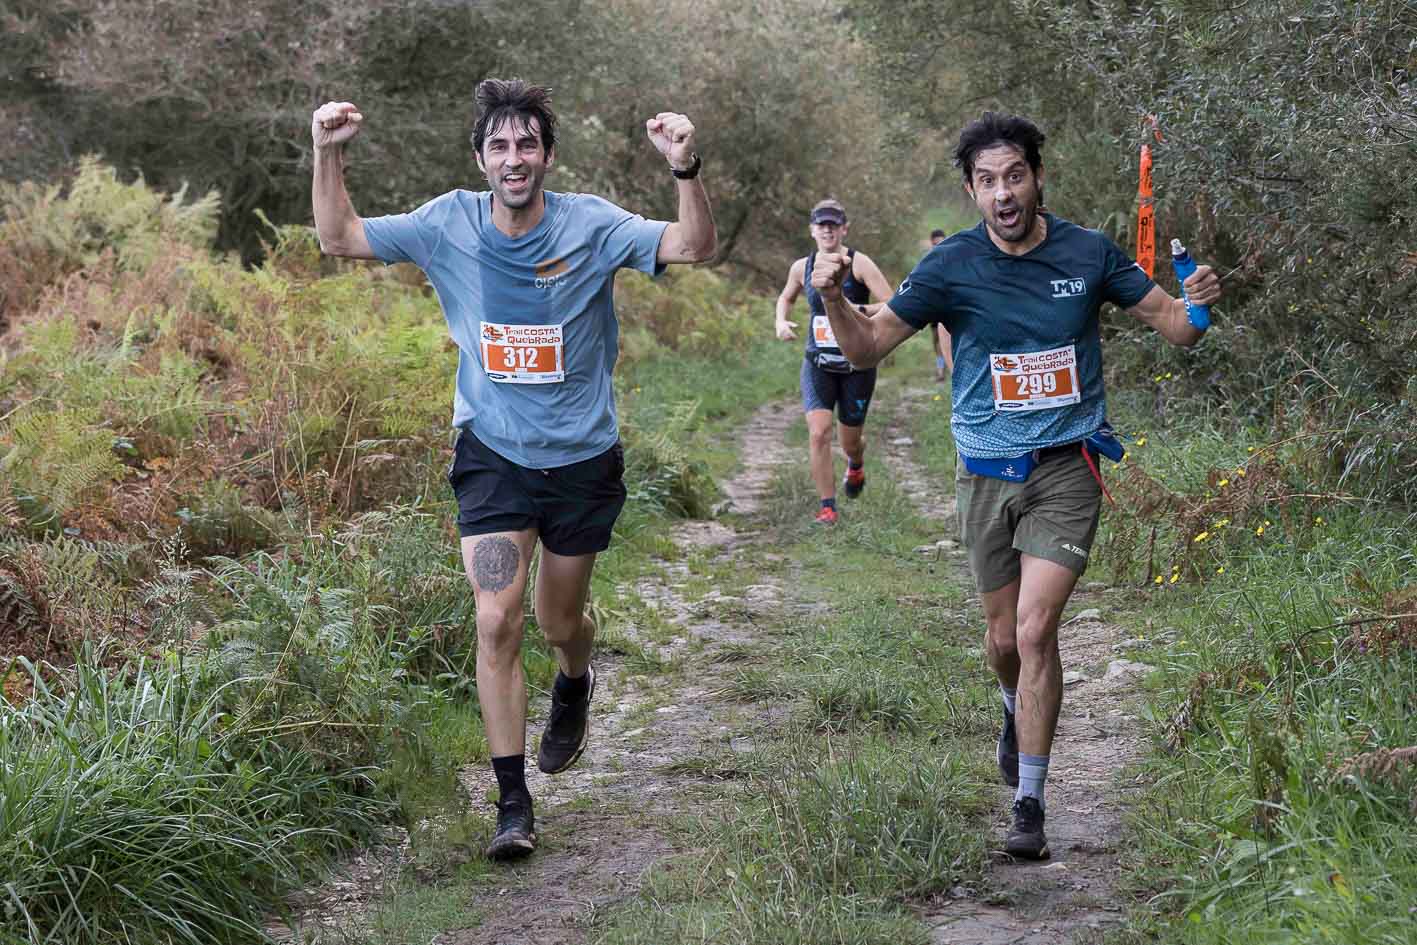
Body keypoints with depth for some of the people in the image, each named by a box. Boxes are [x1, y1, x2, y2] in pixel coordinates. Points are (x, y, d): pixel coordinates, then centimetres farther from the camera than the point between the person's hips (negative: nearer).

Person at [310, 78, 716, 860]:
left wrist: (685, 170, -35)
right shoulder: (449, 224, -4)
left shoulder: (590, 225, -10)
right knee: (496, 622, -12)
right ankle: (513, 804, -4)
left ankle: (574, 687, 53)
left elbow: (694, 247, -19)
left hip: (583, 458, 0)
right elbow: (340, 239, 2)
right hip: (493, 456, 0)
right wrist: (327, 154, -13)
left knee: (560, 621, 16)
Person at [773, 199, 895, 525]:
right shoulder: (802, 267, 1)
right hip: (817, 364, 2)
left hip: (857, 364, -2)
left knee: (850, 441, 11)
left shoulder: (858, 264, -11)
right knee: (818, 433, -16)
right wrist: (781, 322, 2)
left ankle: (856, 466, 49)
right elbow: (785, 297, 22)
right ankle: (827, 508, -5)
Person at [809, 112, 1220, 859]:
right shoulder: (951, 266, -5)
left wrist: (1197, 305, -20)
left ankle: (1029, 803, -4)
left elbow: (1172, 325, 4)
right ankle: (1016, 710, 49)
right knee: (1003, 637, 13)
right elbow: (867, 347, -1)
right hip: (986, 475, 2)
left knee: (1035, 632, -14)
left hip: (1066, 469, -2)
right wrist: (833, 300, -21)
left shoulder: (1088, 253, -5)